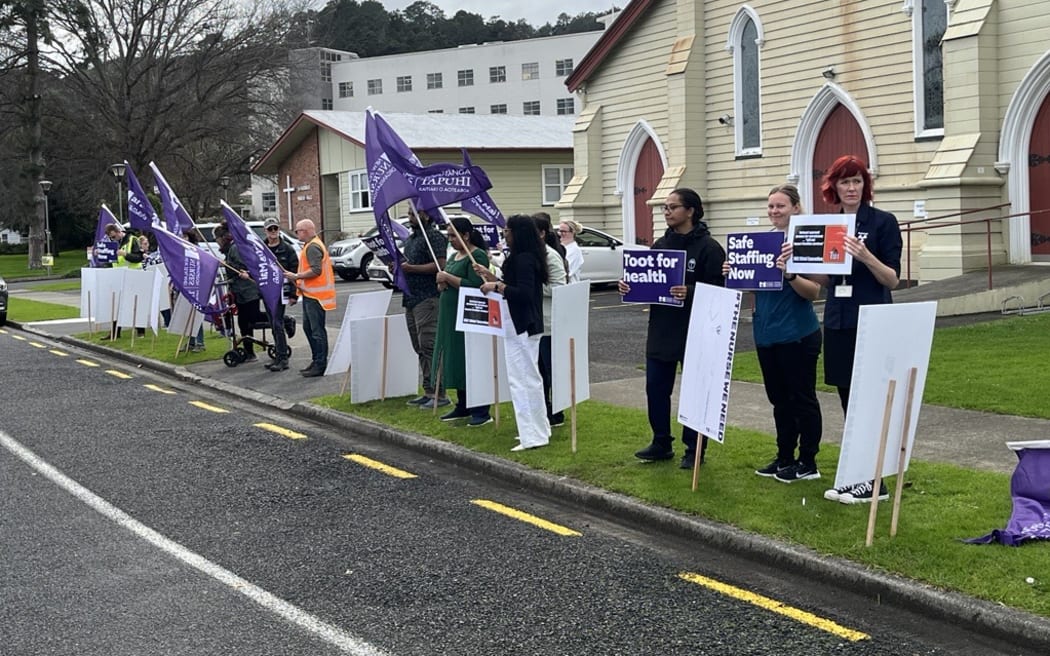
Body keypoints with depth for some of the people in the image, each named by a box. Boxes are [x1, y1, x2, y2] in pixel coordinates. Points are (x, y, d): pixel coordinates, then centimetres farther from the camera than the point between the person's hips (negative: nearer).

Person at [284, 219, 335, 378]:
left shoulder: (312, 247, -15)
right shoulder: (312, 245, 19)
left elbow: (316, 270, -23)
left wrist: (296, 276, -16)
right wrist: (298, 278, 12)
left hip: (315, 295, -11)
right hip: (310, 294, 11)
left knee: (317, 330, -7)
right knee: (308, 327, 16)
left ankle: (320, 365, -3)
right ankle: (316, 360, 23)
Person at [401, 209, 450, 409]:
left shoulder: (434, 236, -9)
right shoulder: (410, 239, 21)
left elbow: (440, 265, -19)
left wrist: (412, 268, -20)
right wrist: (398, 267, 9)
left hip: (427, 298, -10)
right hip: (411, 299, 10)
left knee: (429, 347, -11)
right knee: (420, 348, 11)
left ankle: (439, 394, -8)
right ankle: (428, 392, 16)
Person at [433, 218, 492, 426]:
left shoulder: (477, 256, -10)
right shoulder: (454, 256, 17)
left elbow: (475, 286, -21)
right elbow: (445, 284, 25)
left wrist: (448, 278, -17)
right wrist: (442, 284, 2)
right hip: (450, 316, 9)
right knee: (455, 362, 11)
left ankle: (481, 411, -4)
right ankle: (462, 407, 21)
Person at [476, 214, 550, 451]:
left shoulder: (523, 259, -18)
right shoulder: (524, 257, 14)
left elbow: (524, 293, -26)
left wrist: (497, 286, -18)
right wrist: (490, 277, 18)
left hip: (521, 327, -11)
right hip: (524, 325, 11)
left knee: (522, 380, -7)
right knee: (530, 378, 17)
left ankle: (533, 436, -4)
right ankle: (539, 429, 26)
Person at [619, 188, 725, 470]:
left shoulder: (708, 247, -10)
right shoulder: (660, 245, 11)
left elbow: (718, 289, -16)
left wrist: (690, 292, -30)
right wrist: (629, 286, -3)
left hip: (694, 333, -6)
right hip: (660, 330, 6)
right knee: (655, 388, 10)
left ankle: (694, 450, 17)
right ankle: (661, 443, 25)